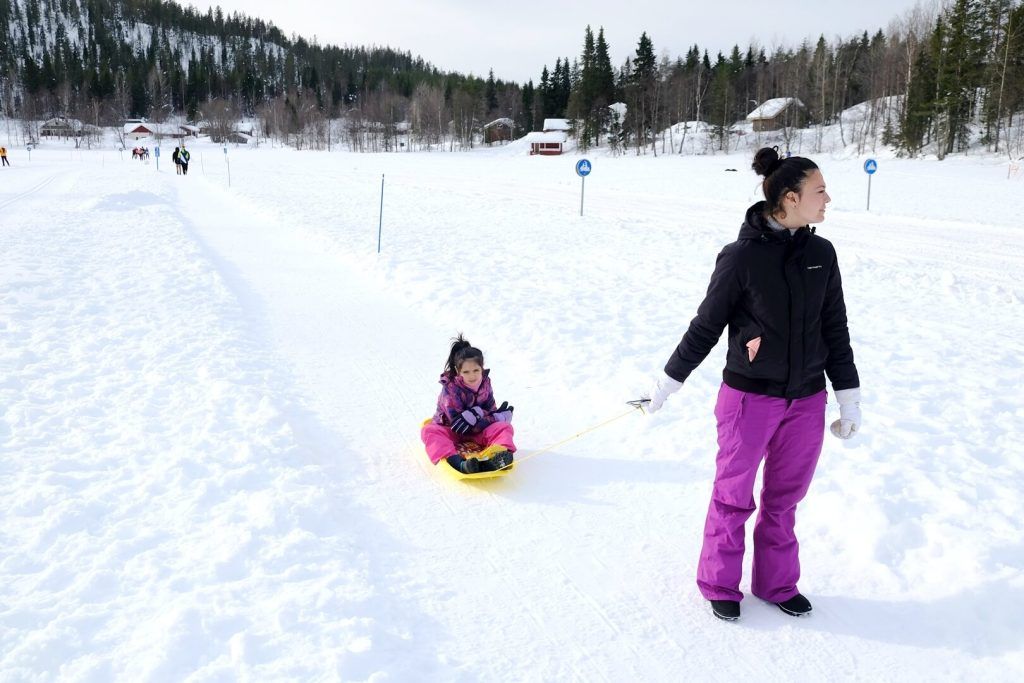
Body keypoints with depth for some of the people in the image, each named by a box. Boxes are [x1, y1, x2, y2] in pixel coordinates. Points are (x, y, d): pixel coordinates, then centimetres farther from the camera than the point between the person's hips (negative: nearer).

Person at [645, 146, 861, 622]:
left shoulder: (822, 253, 0)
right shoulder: (742, 256, -14)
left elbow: (835, 330, 7)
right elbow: (706, 325, -5)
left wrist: (848, 398, 9)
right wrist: (668, 382, 2)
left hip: (806, 400, 4)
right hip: (750, 397, -4)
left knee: (785, 499, 15)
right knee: (733, 496, 10)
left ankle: (776, 583, 32)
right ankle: (719, 584, 27)